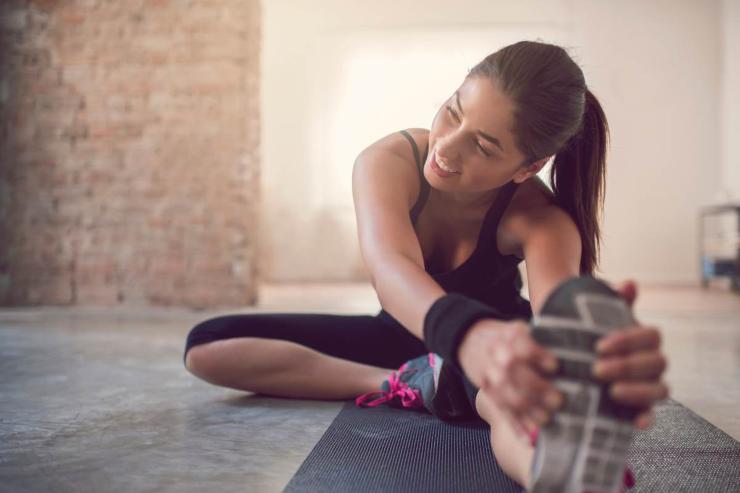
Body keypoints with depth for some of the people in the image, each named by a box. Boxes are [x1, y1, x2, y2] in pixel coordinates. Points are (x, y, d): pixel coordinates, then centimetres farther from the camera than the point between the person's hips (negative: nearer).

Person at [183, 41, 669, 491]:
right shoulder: (388, 162, -30)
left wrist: (607, 357, -76)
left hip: (495, 338, -2)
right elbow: (390, 266, -51)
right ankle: (405, 384, -26)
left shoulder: (541, 220, -29)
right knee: (207, 347, -16)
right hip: (407, 332, 3)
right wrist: (471, 336, -75)